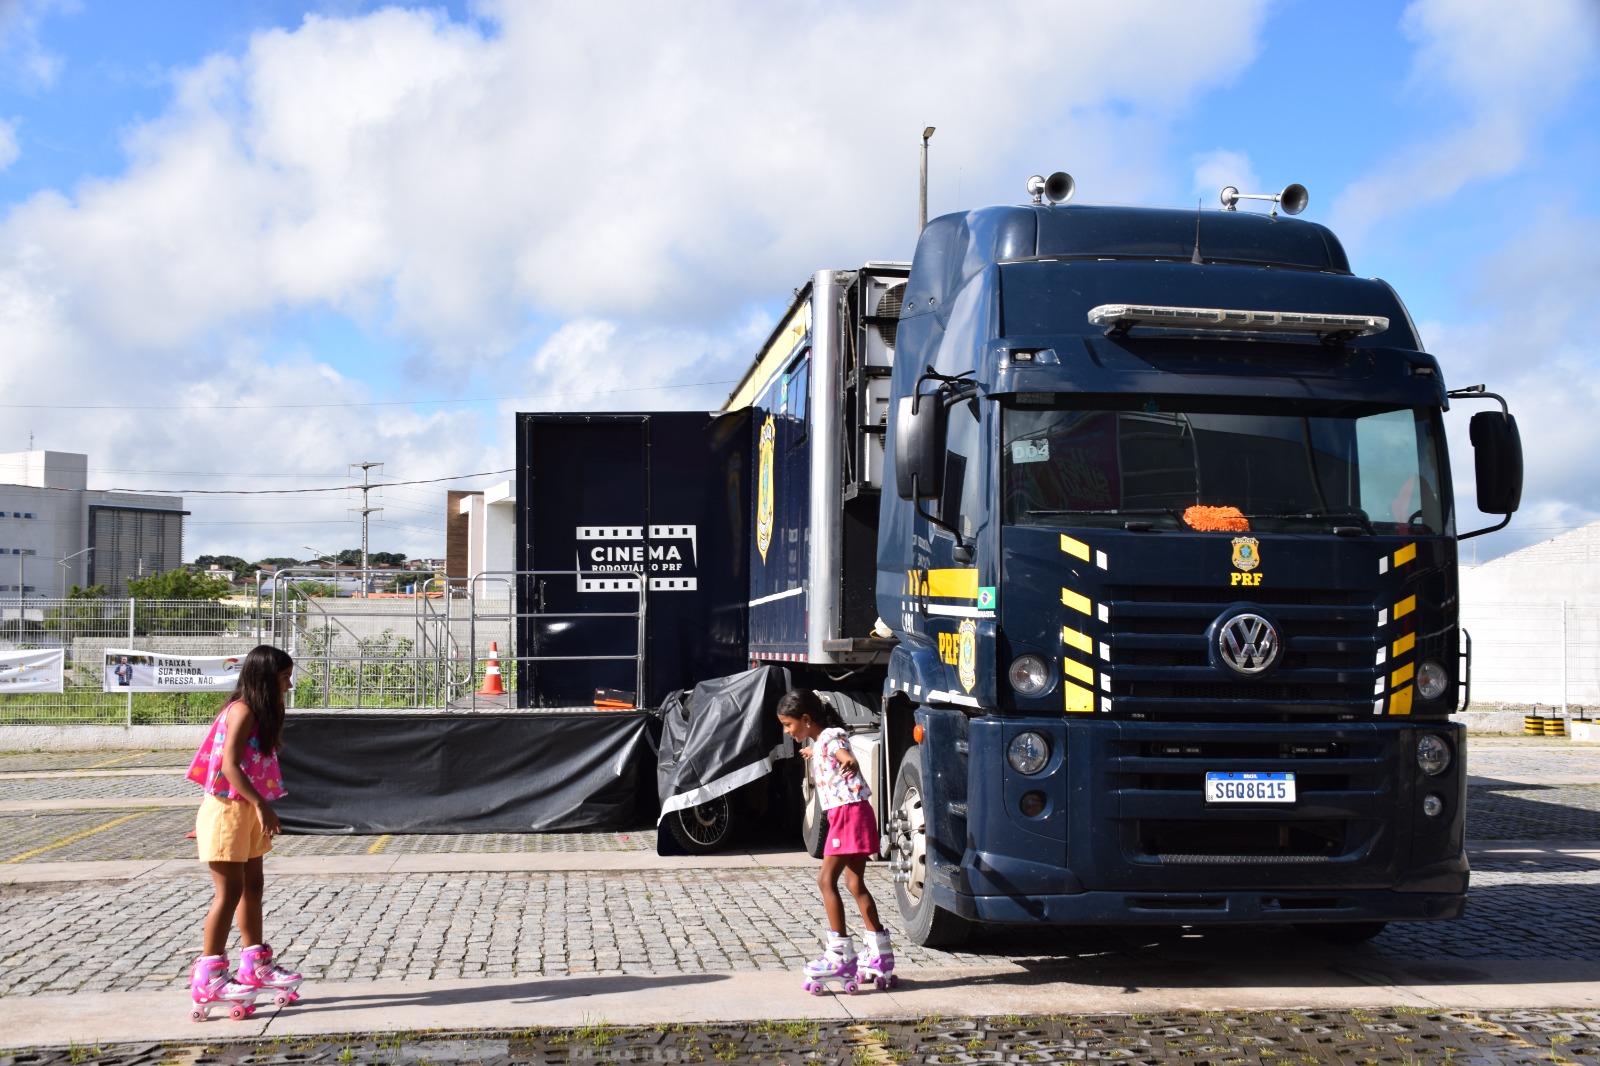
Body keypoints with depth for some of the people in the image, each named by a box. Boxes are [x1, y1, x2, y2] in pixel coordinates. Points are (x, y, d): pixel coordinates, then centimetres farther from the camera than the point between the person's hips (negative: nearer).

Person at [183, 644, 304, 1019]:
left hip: (247, 810, 10)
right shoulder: (243, 710, -16)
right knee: (229, 892, -6)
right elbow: (229, 765, -24)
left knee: (252, 887, 15)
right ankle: (208, 979, 0)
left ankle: (255, 967, 24)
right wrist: (262, 805, -27)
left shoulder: (259, 713, 14)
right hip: (228, 809, -10)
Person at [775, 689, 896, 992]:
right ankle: (880, 957, 16)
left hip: (849, 811, -10)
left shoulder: (831, 737, -11)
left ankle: (841, 956, -10)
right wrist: (811, 754, 55)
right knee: (855, 883, 12)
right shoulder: (818, 743, 17)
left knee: (827, 880, -10)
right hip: (843, 815, 10)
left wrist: (849, 763, -53)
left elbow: (847, 757, -33)